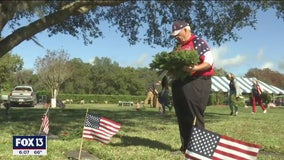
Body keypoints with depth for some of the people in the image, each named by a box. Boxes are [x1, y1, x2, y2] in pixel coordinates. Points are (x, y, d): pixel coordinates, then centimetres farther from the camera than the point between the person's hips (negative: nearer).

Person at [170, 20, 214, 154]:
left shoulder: (197, 42, -3)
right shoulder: (178, 47, 20)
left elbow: (209, 61, -12)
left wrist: (195, 68, -28)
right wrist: (170, 70, 5)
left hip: (196, 83, -8)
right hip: (179, 84, 8)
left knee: (195, 117, -6)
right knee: (182, 117, 10)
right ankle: (185, 147, 19)